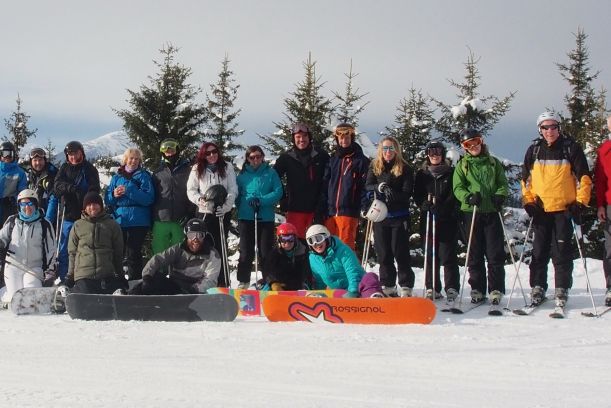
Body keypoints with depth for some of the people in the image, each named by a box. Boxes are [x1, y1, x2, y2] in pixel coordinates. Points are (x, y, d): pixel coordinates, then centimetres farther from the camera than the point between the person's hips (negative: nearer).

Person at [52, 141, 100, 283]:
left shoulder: (90, 169, 5)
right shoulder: (64, 168, 12)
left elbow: (94, 190, -4)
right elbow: (57, 186, -2)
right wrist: (69, 187, -22)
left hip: (84, 215, -2)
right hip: (67, 214, 2)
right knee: (64, 250, 3)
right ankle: (62, 279, 9)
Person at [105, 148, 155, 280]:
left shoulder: (144, 176, 3)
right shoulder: (117, 177, 15)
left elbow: (148, 198, -11)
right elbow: (108, 200, 14)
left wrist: (129, 191, -17)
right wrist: (114, 195, -9)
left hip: (138, 221, -4)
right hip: (119, 220, 4)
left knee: (133, 253, -4)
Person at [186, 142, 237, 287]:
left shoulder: (227, 167, 6)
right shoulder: (197, 169, 7)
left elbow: (233, 189, 1)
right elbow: (191, 190, 6)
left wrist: (226, 205, -13)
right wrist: (200, 199, -13)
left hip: (223, 212, 0)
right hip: (204, 212, 0)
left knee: (220, 246, -1)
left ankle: (222, 281, 3)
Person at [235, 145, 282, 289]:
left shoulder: (271, 173, 5)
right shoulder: (242, 175, 8)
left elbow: (278, 192, -5)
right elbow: (237, 195, 9)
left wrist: (261, 201, -15)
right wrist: (243, 207, -6)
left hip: (266, 217, -1)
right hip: (246, 217, 1)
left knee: (266, 250, 3)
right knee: (246, 251, 2)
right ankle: (243, 281, 10)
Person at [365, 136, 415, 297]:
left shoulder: (405, 169, -1)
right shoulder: (374, 167, 8)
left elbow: (407, 193, -7)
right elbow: (368, 187, -1)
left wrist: (392, 195, -24)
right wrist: (380, 187, -20)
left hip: (399, 216, -3)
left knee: (400, 252, -4)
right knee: (383, 253, 6)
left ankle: (406, 287, 2)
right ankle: (388, 287, 15)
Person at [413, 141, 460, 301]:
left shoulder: (451, 172, 8)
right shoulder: (421, 174, 14)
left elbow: (455, 194, 0)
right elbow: (417, 195, 10)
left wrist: (441, 208, -14)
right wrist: (425, 204, -11)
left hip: (447, 220, -2)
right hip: (428, 219, 2)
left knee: (447, 254, -6)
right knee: (430, 254, 1)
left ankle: (452, 288, -3)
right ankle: (432, 288, 6)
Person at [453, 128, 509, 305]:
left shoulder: (494, 163, 12)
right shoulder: (462, 165, 9)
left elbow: (503, 183, 10)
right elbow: (457, 188, 1)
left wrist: (499, 196, -11)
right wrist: (469, 197, -18)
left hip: (492, 211, 0)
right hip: (471, 211, 0)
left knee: (495, 253, -3)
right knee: (475, 253, 3)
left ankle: (496, 289, 2)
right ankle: (477, 289, 9)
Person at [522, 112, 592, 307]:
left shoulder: (571, 148, 0)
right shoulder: (534, 150, 8)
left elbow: (583, 177, 1)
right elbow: (526, 179, 15)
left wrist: (580, 202, -7)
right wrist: (528, 202, 5)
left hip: (565, 208, -2)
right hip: (541, 210, 3)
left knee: (562, 251, -2)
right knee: (539, 251, 5)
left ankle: (562, 290, 5)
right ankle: (538, 288, 12)